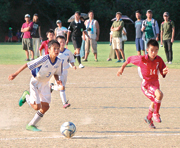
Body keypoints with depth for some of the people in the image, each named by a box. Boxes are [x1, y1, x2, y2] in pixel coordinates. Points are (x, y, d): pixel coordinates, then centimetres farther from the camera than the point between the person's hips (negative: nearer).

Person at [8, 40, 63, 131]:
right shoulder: (44, 59, -28)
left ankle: (31, 125, 16)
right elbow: (27, 65, -23)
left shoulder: (59, 62, -9)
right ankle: (26, 96, 19)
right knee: (37, 107, -14)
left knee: (45, 107, 0)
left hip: (45, 84, 6)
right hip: (35, 83, -6)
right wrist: (16, 74, -22)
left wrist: (57, 80, -14)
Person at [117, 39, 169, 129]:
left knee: (155, 102, 18)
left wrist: (164, 72, -23)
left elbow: (162, 72, 0)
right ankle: (156, 114, -12)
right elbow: (130, 59, -1)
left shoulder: (159, 59, -7)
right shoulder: (142, 59, -17)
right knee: (159, 94, -30)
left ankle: (149, 118, 46)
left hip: (155, 83, 6)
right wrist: (122, 68, 8)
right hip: (146, 84, -6)